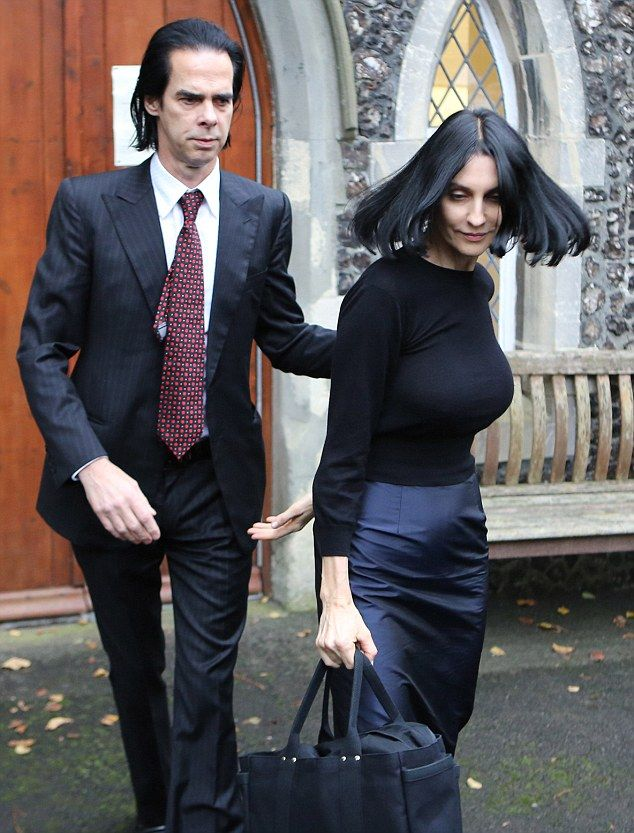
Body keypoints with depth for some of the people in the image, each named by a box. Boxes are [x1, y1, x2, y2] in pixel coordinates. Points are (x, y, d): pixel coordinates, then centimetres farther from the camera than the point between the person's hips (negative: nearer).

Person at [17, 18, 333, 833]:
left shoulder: (264, 212, 0)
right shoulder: (88, 204, -7)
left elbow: (285, 338, 9)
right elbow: (41, 349, -8)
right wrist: (91, 466, -20)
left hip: (217, 479, 0)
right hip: (113, 475, 0)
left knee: (207, 679, 0)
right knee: (135, 670, 18)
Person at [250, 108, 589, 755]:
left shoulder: (477, 287, 6)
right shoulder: (386, 292, -17)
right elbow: (346, 445, -16)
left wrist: (322, 499, 6)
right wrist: (335, 597, -18)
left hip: (459, 537, 8)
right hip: (379, 541, -7)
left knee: (441, 739, 17)